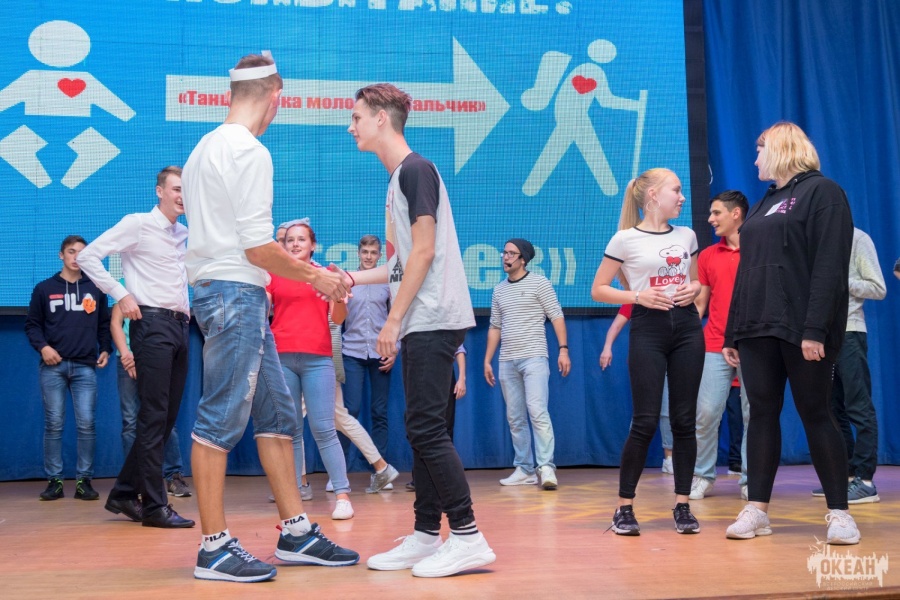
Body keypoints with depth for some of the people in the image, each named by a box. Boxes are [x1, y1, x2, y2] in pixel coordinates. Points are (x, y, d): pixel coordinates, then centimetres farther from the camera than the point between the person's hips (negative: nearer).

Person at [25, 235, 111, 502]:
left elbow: (104, 324, 16)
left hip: (85, 367, 1)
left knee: (86, 424, -5)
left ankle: (84, 480, 1)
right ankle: (54, 481, 5)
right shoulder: (44, 288, 8)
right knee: (54, 424, 0)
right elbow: (32, 324, 9)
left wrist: (106, 349, 2)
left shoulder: (95, 289, 12)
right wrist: (42, 347, -7)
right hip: (53, 366, -1)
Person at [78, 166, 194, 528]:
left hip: (179, 325, 8)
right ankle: (155, 506, -4)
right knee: (154, 417, -8)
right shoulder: (138, 224, -2)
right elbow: (89, 256, -8)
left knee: (167, 417, 9)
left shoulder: (185, 235, 17)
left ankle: (124, 494, 19)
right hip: (152, 324, -8)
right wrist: (121, 294, -13)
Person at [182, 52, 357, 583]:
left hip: (227, 292, 10)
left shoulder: (208, 147, 17)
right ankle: (215, 548, 2)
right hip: (236, 294, -10)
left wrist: (301, 267, 22)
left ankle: (297, 533, 17)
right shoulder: (249, 151, -12)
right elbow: (258, 247, -17)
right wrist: (314, 275, -4)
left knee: (277, 414, 12)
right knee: (222, 419, -5)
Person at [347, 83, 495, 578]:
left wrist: (393, 319, -14)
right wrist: (352, 278, 23)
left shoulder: (416, 170, -7)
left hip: (433, 320, -9)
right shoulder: (397, 179, 20)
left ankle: (468, 537, -6)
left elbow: (424, 251, -15)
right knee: (421, 430, 9)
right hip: (419, 324, 9)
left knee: (426, 428, -11)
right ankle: (426, 536, 14)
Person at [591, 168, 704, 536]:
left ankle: (682, 506, 11)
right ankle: (624, 507, 6)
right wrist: (638, 296, -14)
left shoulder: (687, 236, 11)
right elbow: (598, 290, -1)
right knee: (645, 422, -6)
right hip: (648, 330, -4)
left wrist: (693, 290, 0)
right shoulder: (625, 239, -2)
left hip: (687, 328, 5)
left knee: (684, 419, 3)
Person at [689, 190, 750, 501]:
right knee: (706, 412, -2)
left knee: (754, 415, 2)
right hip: (715, 346, 2)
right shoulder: (707, 256, 11)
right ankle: (703, 475, 10)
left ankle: (751, 478, 13)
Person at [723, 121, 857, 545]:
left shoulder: (821, 192, -2)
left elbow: (830, 266, -13)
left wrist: (816, 328, -22)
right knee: (762, 413, 4)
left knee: (815, 414, -3)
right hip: (757, 329, 7)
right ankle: (757, 510, 6)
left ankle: (839, 513, 6)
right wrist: (732, 332, 14)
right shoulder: (763, 205, 21)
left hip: (801, 330, -7)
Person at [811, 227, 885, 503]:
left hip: (849, 332, -6)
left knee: (859, 407, -6)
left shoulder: (858, 239, -1)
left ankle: (865, 480, -5)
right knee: (833, 408, 7)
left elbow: (878, 289, -4)